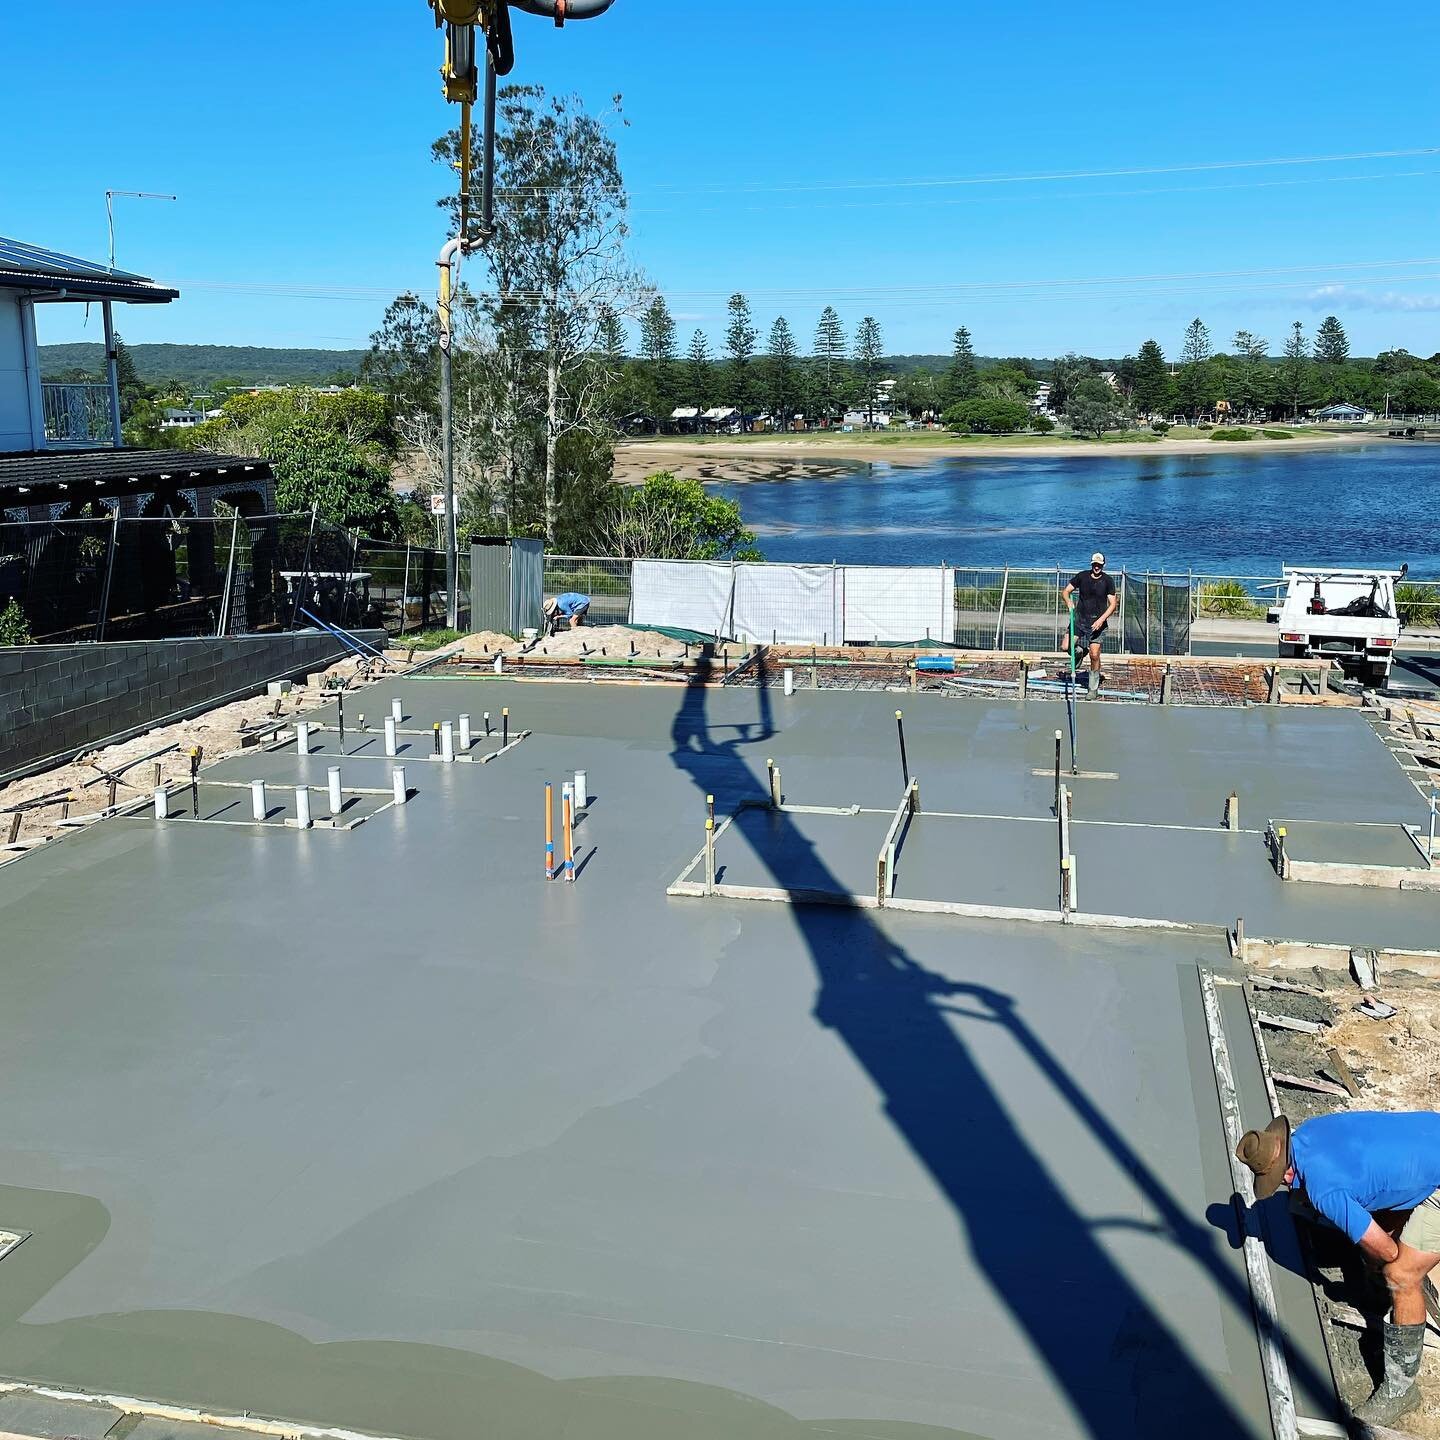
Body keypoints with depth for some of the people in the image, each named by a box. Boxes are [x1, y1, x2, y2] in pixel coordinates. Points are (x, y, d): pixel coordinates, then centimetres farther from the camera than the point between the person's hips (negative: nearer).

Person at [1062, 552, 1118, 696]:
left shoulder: (1108, 581, -4)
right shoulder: (1082, 576, 1)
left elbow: (1112, 604, -5)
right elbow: (1066, 591, 6)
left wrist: (1101, 620, -18)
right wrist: (1069, 603, -16)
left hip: (1097, 622, -2)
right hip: (1079, 619, 2)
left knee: (1094, 655, -5)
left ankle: (1093, 688, 8)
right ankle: (1079, 649, 27)